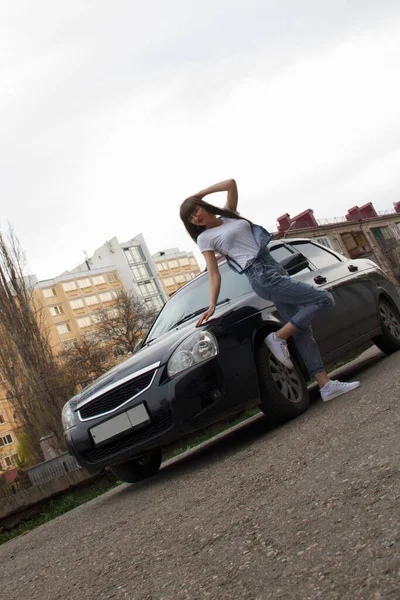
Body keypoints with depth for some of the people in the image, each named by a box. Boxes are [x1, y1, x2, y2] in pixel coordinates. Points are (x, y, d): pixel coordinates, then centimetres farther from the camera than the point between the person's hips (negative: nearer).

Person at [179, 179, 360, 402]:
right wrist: (212, 306, -9)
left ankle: (326, 385, 5)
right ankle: (278, 338, -6)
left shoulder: (228, 215, 18)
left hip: (276, 269, 6)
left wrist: (199, 194, 15)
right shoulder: (204, 238, 3)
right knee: (324, 299, -13)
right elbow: (215, 275, 0)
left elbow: (231, 184, 16)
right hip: (262, 277, -6)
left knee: (302, 329, 2)